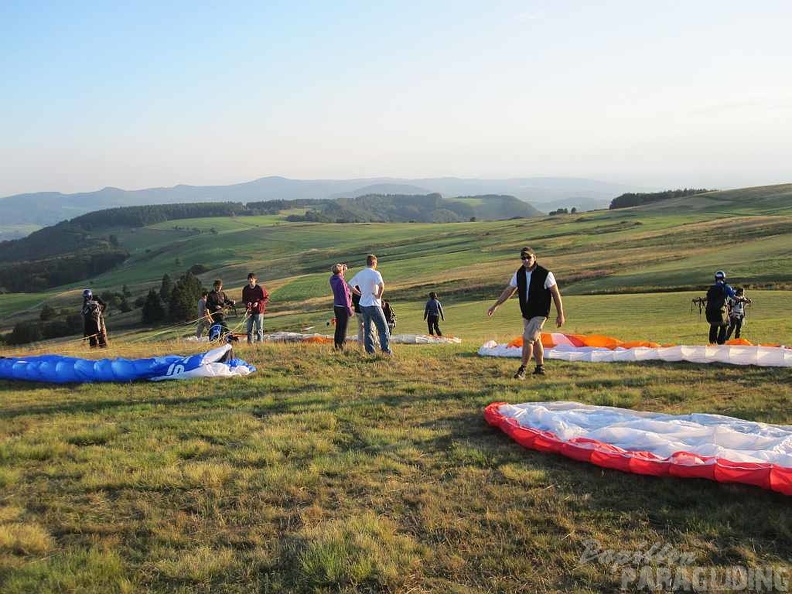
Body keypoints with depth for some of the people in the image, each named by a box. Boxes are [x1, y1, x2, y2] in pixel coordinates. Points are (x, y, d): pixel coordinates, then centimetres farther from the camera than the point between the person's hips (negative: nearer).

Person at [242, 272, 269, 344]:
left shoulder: (260, 288, -10)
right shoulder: (245, 289, 1)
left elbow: (267, 298, -6)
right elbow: (244, 300, 11)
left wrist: (258, 303, -18)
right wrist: (247, 303, -11)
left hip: (259, 311, -4)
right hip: (249, 311, 4)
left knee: (259, 328, 1)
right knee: (249, 328, 8)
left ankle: (260, 342, 7)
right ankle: (249, 342, 15)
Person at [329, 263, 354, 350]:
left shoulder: (332, 279, 3)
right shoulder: (341, 281, -20)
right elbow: (344, 296, -20)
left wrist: (343, 268, 16)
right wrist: (349, 310, -15)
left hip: (336, 306, 8)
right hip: (343, 307, -8)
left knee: (338, 327, 14)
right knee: (343, 328, -1)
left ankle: (336, 346, 19)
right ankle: (341, 347, 0)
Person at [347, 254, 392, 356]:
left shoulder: (359, 274, 8)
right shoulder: (375, 273, -14)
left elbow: (349, 285, 16)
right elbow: (381, 285, -32)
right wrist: (379, 295, -16)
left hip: (363, 305, 7)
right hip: (373, 305, -7)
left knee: (367, 329, 14)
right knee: (383, 328, 1)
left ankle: (370, 351, 15)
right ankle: (386, 349, -6)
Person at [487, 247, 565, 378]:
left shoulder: (545, 274, -16)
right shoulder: (519, 273, -1)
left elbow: (556, 294, -10)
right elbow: (509, 290, 9)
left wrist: (560, 315, -9)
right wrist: (495, 306, 8)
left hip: (540, 314, -6)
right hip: (526, 314, 6)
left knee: (527, 339, -16)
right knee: (535, 340, 18)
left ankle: (522, 370, -9)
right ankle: (540, 367, 32)